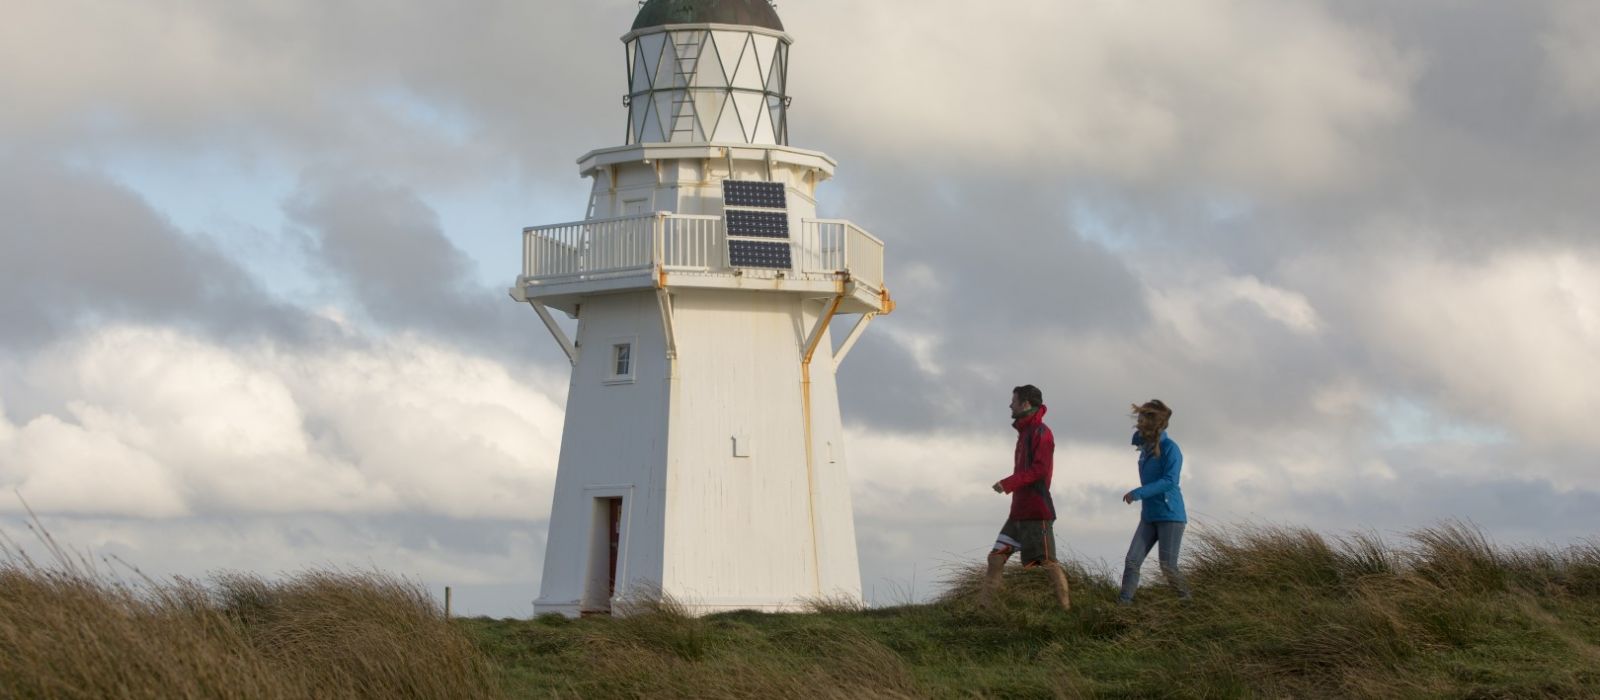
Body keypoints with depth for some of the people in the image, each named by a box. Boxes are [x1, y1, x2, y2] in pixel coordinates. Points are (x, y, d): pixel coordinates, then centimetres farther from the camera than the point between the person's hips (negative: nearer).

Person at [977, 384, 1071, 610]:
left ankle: (1067, 607, -1)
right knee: (997, 556, 2)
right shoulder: (1025, 432, 18)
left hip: (1036, 511, -9)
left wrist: (1008, 483, -25)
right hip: (1019, 510, 9)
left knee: (1047, 560, -6)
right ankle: (983, 605, 0)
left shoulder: (1041, 433, -11)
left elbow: (1040, 469, -21)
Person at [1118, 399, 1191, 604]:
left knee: (1168, 566, -7)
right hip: (1149, 516, 7)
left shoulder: (1169, 448, -13)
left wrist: (1138, 493, -25)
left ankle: (1188, 602, 9)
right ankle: (1124, 602, -7)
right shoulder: (1146, 447, 10)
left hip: (1170, 516, -7)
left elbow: (1169, 481, -22)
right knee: (1132, 561, -4)